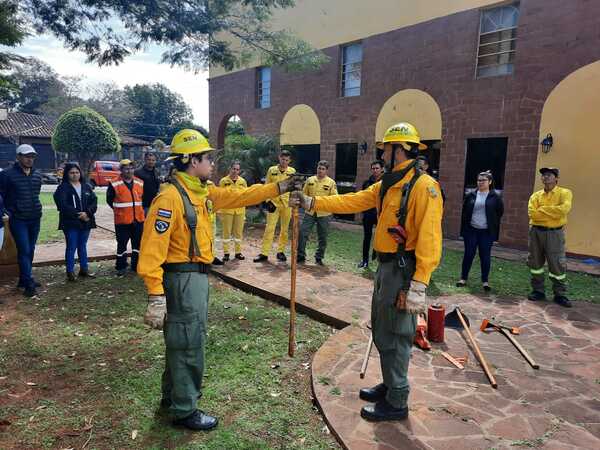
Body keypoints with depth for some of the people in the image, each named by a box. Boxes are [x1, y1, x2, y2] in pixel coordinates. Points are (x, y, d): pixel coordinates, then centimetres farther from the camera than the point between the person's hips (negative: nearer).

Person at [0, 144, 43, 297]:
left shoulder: (37, 175, 9)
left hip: (35, 219, 6)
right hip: (18, 220, -5)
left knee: (30, 250, 11)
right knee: (24, 251, -8)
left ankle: (24, 279, 24)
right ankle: (28, 284, -6)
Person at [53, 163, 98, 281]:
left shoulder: (86, 187, 10)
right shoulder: (63, 188, -3)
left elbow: (94, 201, 2)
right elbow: (63, 205, -14)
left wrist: (87, 213, -16)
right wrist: (78, 215, -19)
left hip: (86, 222, 4)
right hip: (70, 223, -4)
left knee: (83, 246, 14)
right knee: (71, 247, -2)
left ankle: (84, 269, 22)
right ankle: (70, 272, 5)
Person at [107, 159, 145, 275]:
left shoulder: (140, 183, 7)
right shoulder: (115, 184, -6)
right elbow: (109, 200, 3)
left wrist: (140, 209, 10)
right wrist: (119, 210, 3)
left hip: (138, 219, 4)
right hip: (122, 221, -4)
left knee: (137, 243, 12)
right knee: (122, 244, 3)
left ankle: (136, 265, 25)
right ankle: (121, 267, 16)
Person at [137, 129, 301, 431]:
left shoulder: (204, 192, 7)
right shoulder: (170, 198, -21)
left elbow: (240, 196, 15)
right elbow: (152, 250, -24)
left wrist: (279, 188, 12)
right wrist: (156, 296, -27)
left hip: (198, 276, 10)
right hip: (182, 278, -10)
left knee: (182, 339, 22)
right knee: (188, 344, 3)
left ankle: (173, 395, 41)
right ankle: (185, 410, 22)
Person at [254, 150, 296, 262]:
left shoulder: (292, 171, 4)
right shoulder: (271, 170, 3)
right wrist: (268, 200, -4)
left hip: (287, 204, 1)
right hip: (273, 203, -1)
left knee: (285, 229, 7)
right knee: (269, 228, -4)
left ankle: (280, 251, 19)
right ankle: (264, 253, 0)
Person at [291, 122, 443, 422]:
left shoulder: (424, 186, -17)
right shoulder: (386, 184, 12)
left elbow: (429, 240, -22)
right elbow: (353, 202, 10)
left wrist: (418, 286, -25)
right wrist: (312, 203, 6)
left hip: (404, 270, -9)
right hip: (386, 265, 9)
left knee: (394, 336, 1)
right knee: (381, 331, 19)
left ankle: (396, 403, 19)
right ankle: (390, 386, 37)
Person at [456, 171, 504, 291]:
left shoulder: (495, 197, -1)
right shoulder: (470, 195, 4)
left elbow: (500, 212, 7)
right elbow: (464, 212, 12)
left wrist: (493, 225, 5)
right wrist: (464, 228, 8)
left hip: (487, 232, -1)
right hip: (471, 230, 2)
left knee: (485, 256, 4)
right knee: (468, 255, 6)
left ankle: (485, 281, 14)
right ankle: (463, 278, 16)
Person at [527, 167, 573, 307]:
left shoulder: (564, 193, -2)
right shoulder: (535, 196, 7)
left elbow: (563, 209, -21)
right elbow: (533, 214, -9)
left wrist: (542, 209, -12)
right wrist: (553, 213, -14)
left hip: (554, 233, -3)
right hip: (536, 232, 4)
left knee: (557, 264, 0)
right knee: (535, 262, 9)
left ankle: (560, 294, 12)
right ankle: (538, 291, 20)